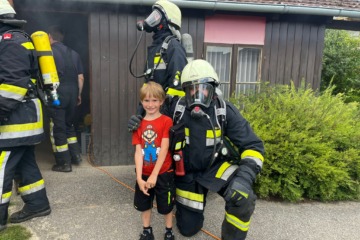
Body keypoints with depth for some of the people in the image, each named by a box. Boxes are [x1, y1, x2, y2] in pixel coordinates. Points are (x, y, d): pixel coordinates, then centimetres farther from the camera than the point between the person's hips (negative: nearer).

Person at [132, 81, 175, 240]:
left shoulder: (166, 121, -13)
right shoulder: (138, 124, -1)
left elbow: (164, 150, -17)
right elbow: (138, 152, -6)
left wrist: (154, 175, -19)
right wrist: (139, 177, -14)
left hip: (163, 173, -3)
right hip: (144, 174, 4)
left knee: (166, 206, 14)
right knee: (144, 204, 19)